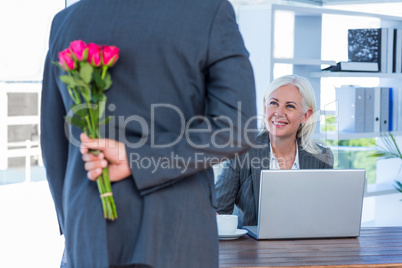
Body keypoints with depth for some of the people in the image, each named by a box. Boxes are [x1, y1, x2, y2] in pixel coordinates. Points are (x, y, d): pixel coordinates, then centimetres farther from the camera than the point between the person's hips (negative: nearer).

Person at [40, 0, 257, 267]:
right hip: (174, 228, -3)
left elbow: (55, 142, 12)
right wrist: (136, 160, -11)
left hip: (92, 234, 4)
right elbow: (235, 128, -14)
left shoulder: (66, 22, 8)